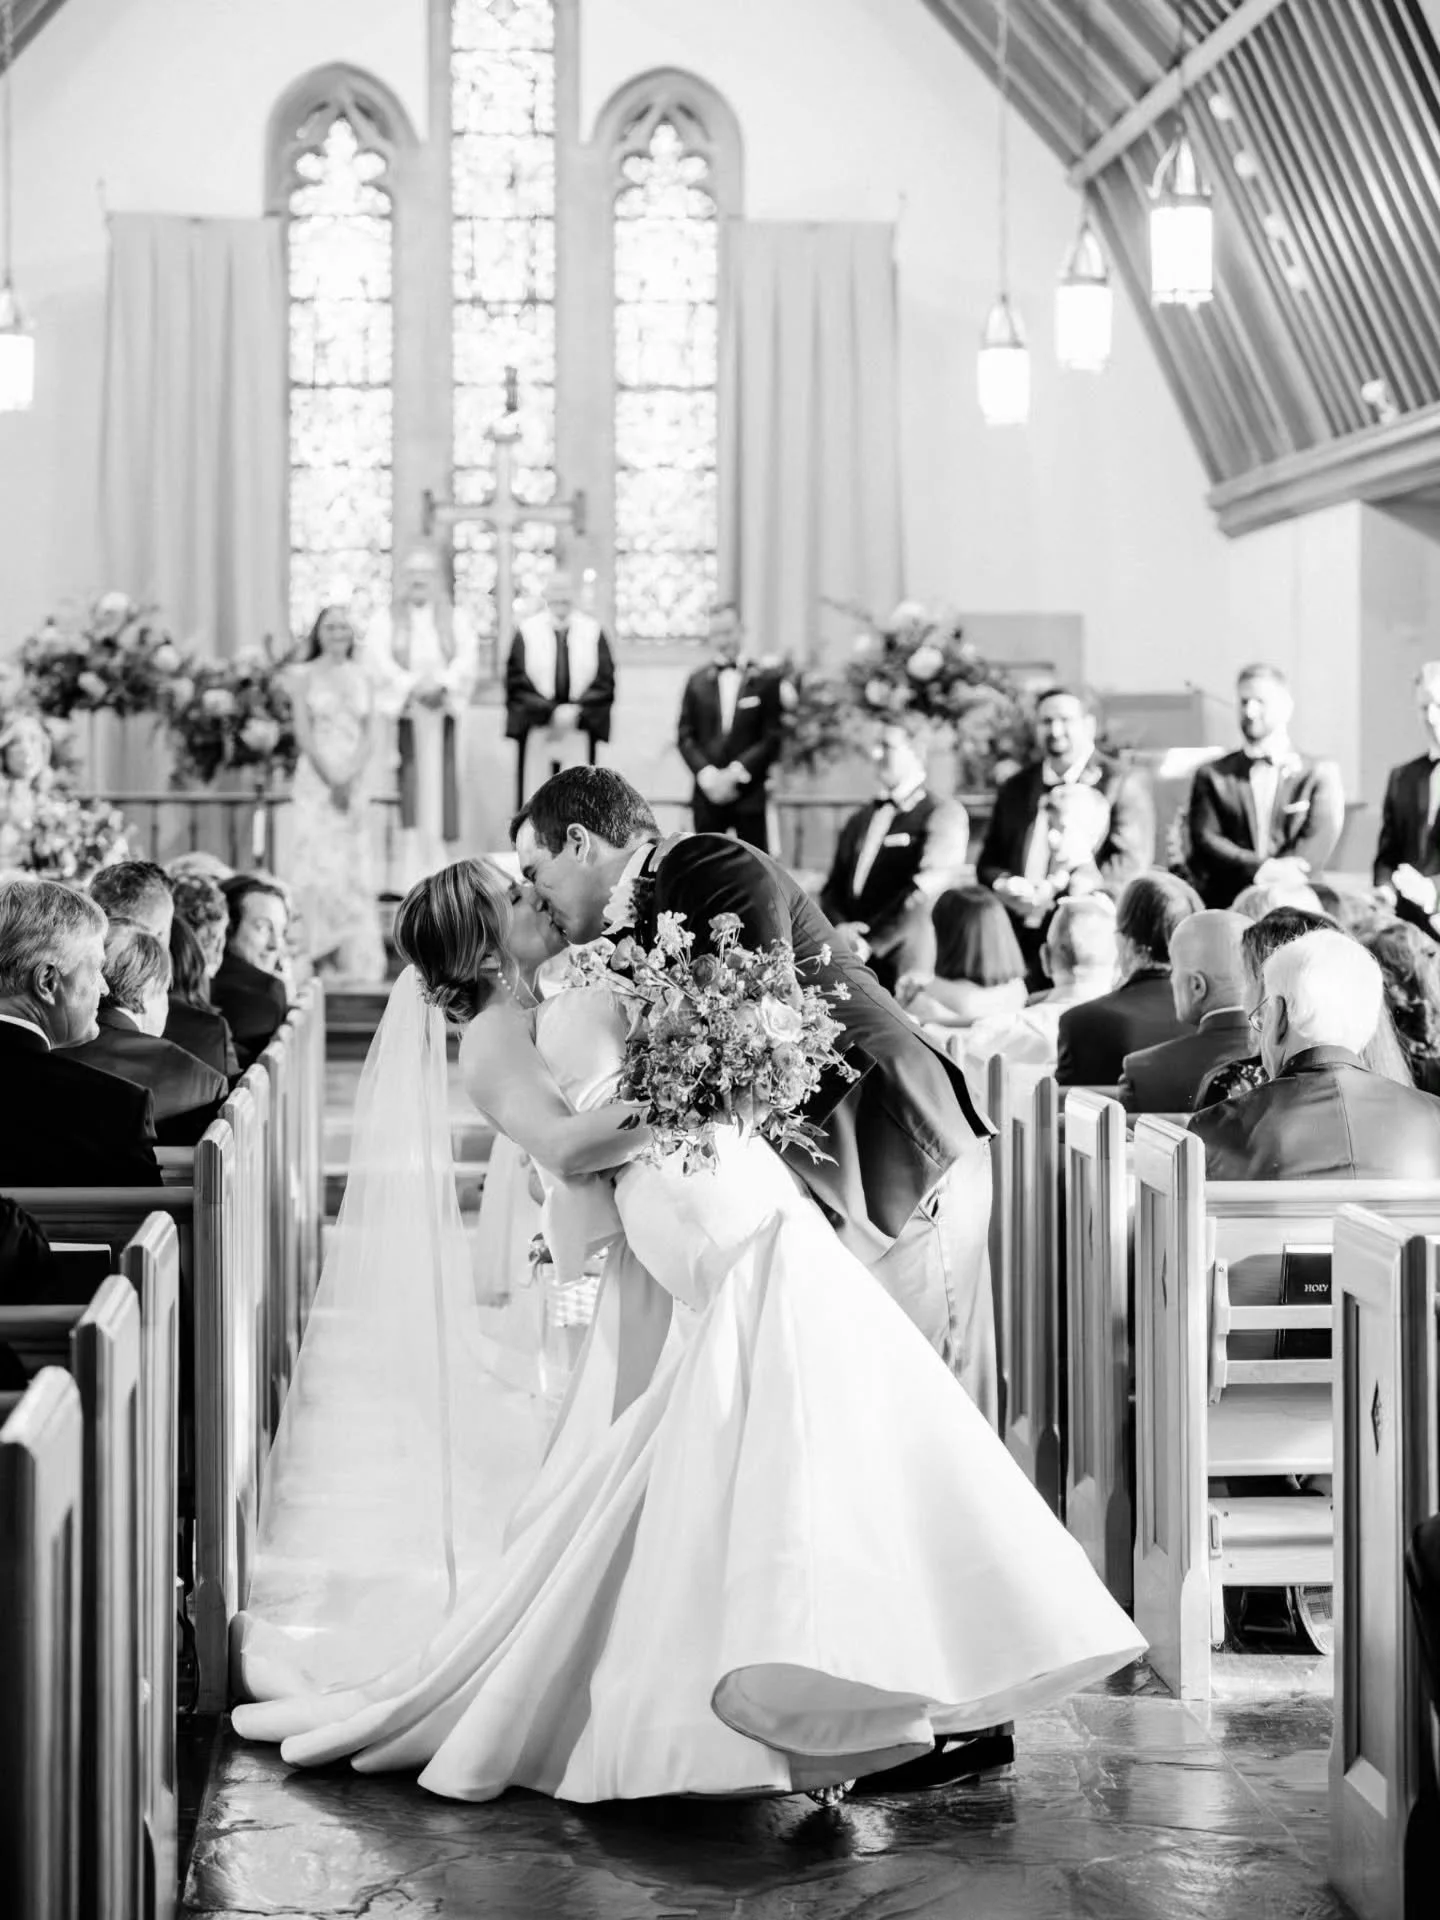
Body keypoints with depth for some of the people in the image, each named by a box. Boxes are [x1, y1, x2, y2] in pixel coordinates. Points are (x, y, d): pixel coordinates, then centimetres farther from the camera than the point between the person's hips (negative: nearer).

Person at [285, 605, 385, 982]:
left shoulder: (362, 677, 11)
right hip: (317, 778, -3)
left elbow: (369, 735, 6)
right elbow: (303, 732, -4)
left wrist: (351, 778, -9)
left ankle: (358, 960, 2)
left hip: (355, 779, 3)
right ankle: (318, 955, -6)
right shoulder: (302, 676, 2)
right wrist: (331, 780, -12)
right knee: (318, 862, -7)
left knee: (356, 865, 1)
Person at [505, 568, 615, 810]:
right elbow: (517, 684, -2)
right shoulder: (527, 632, 1)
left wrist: (575, 711, -11)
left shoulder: (593, 631, 4)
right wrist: (551, 712, -12)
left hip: (579, 733, 1)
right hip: (535, 731, -1)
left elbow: (605, 683, 2)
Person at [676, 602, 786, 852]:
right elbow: (685, 736, 7)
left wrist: (736, 773, -12)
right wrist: (707, 774, -9)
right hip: (708, 794, 2)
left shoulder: (766, 680, 2)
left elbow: (773, 738, -2)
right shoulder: (697, 681, 9)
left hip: (750, 793, -2)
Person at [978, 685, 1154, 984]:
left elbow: (1131, 868, -7)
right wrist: (1005, 886, -4)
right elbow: (989, 862, 20)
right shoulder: (1015, 789, 19)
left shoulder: (1124, 786, 2)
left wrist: (1060, 889, -17)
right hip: (1019, 943, 4)